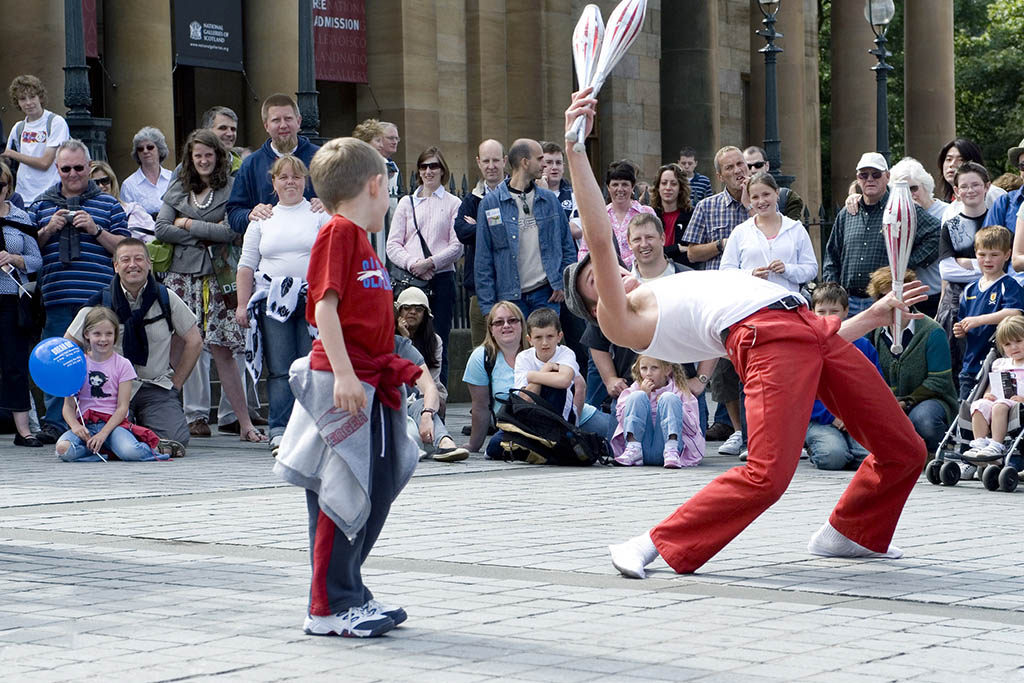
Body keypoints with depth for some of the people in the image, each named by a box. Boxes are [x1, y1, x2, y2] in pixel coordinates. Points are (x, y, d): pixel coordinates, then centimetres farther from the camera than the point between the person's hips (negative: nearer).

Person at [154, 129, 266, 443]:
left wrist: (188, 224, -3)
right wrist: (207, 236, -6)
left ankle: (245, 423, 1)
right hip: (180, 275, 3)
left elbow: (232, 231, -10)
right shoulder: (177, 189, 14)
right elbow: (162, 229, 3)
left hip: (214, 277, -3)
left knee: (223, 350, -3)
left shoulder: (231, 188, 2)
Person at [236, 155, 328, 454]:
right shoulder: (262, 219, 16)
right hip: (273, 302, 1)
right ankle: (280, 432, -8)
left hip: (313, 301, -1)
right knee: (279, 370, -5)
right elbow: (247, 265, 14)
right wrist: (242, 304, 6)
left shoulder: (320, 214, 10)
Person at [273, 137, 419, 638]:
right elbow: (325, 306, -18)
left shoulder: (359, 239, 19)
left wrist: (391, 370, 27)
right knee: (341, 494, -6)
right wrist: (343, 373, -25)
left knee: (378, 489, 13)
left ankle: (351, 595, 23)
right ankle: (328, 609, -1)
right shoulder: (338, 233, -9)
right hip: (343, 386, -10)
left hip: (370, 386, 10)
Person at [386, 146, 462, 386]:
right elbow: (393, 244, 8)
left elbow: (457, 246, 0)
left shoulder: (453, 204, 8)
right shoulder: (407, 203, 15)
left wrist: (430, 263, -12)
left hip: (441, 279, -2)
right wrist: (412, 263, -9)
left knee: (438, 345, -3)